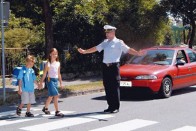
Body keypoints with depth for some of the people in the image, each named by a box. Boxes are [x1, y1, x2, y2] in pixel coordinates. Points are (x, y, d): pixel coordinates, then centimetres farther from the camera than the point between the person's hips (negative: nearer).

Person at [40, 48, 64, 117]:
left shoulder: (58, 63, 11)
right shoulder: (48, 63, -6)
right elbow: (44, 74, -6)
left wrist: (61, 83, 18)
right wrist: (41, 82, -8)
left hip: (56, 80, 7)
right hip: (50, 80, -7)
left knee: (51, 96, 17)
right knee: (56, 95, -14)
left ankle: (45, 108, 37)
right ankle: (57, 111, -10)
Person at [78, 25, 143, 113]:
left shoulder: (118, 42, -1)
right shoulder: (105, 42, 16)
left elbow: (128, 49, -8)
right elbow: (96, 48, 21)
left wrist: (138, 53, -21)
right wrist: (84, 51, 21)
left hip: (114, 66, -6)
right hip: (105, 66, 6)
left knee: (115, 87, -4)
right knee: (107, 87, 7)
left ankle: (116, 107, 3)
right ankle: (110, 106, 15)